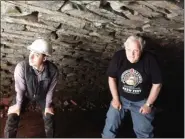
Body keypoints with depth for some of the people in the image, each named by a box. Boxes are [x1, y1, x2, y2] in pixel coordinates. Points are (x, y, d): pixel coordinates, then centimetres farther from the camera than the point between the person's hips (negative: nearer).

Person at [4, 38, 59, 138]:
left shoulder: (53, 70, -32)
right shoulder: (21, 67, -36)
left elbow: (50, 90, -15)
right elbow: (20, 89, -21)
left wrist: (48, 106, -5)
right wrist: (18, 105, -9)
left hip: (42, 96, 1)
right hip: (25, 94, 0)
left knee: (49, 118, -2)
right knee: (12, 118, -10)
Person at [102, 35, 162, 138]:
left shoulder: (150, 60, -24)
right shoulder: (118, 56, -20)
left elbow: (157, 84, -13)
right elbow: (112, 78, -7)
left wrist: (148, 104, -9)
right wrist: (115, 98, -6)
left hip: (141, 101, -1)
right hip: (121, 97, 1)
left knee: (143, 130, 4)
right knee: (111, 123, 2)